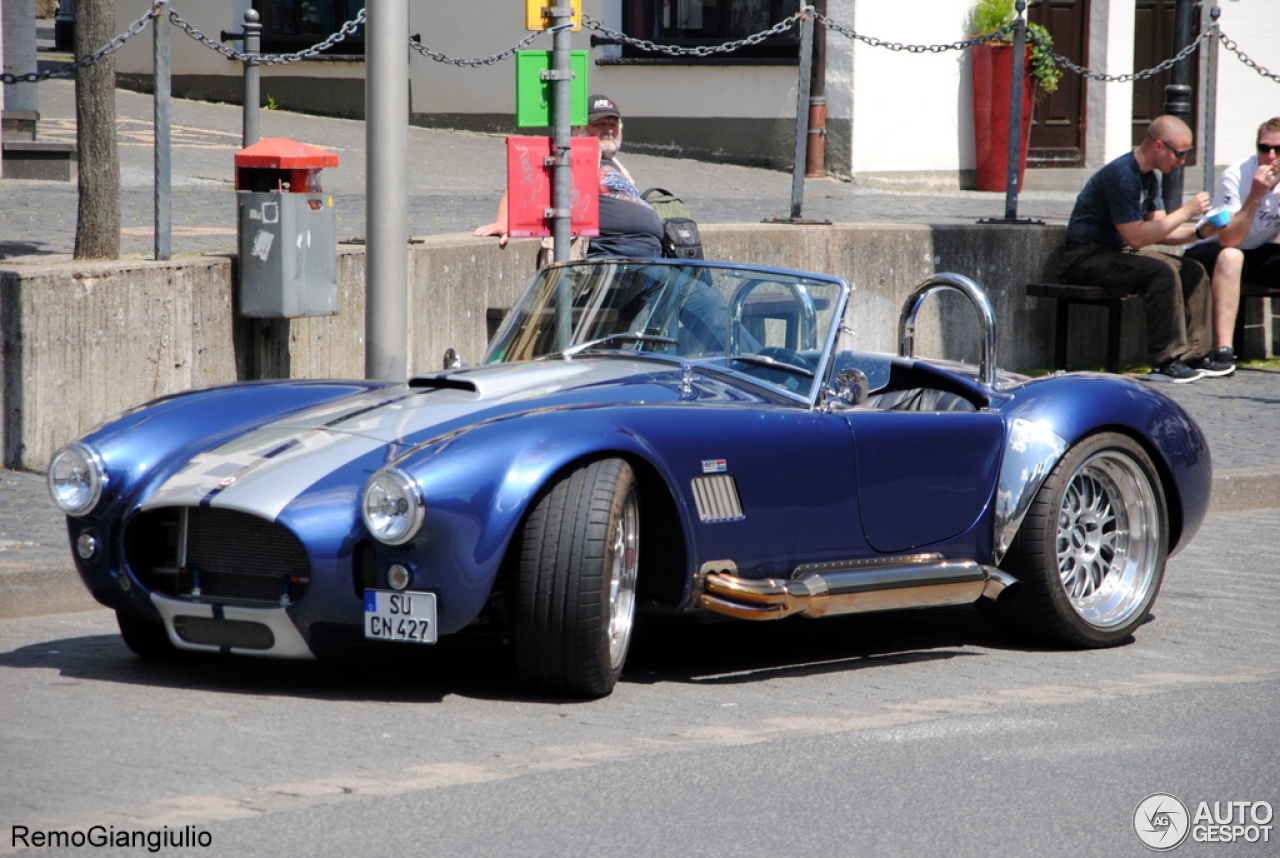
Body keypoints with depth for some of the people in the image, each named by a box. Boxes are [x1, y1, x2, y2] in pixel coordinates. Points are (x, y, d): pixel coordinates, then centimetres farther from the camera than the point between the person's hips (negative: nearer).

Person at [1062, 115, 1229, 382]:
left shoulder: (1149, 176, 10)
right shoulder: (1122, 175, -22)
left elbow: (1159, 230, 12)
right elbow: (1137, 237, -25)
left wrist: (1198, 231, -4)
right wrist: (1185, 212, -19)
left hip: (1116, 252, 10)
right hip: (1086, 257, -10)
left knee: (1193, 271, 0)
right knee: (1162, 271, -29)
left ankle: (1195, 355, 1)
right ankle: (1166, 361, -26)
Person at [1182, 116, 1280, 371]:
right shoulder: (1236, 177, -23)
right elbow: (1228, 240, -32)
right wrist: (1255, 196, -38)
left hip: (1258, 253, 5)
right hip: (1209, 250, -5)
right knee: (1230, 257, -38)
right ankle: (1223, 349, -44)